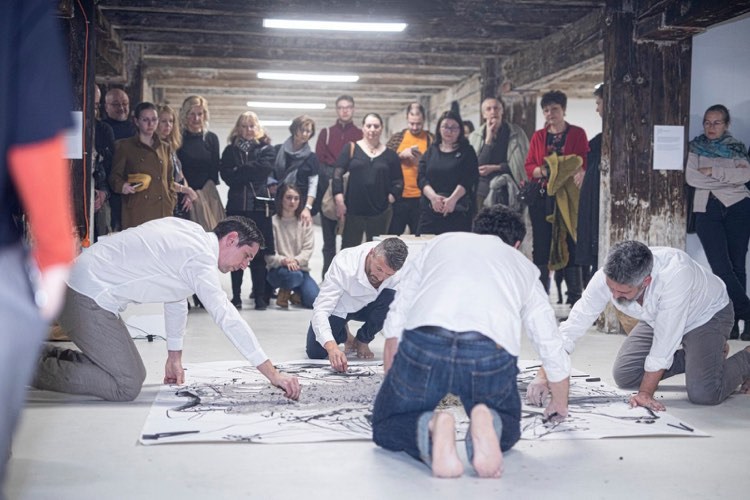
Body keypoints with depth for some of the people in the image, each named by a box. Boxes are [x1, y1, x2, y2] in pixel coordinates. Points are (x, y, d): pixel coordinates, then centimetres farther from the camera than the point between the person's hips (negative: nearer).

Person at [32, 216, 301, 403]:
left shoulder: (190, 232, 11)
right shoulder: (199, 258, -18)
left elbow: (176, 297, 21)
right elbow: (228, 319, -25)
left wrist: (174, 355, 24)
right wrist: (273, 374, -23)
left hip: (84, 288, 10)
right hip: (88, 298, -10)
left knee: (133, 374, 13)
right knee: (127, 386, -13)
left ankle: (46, 355, 20)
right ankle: (34, 368, -6)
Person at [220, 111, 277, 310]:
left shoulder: (266, 149, 10)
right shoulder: (231, 150, 12)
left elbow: (264, 169, -8)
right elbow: (227, 175, -2)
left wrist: (240, 171, -5)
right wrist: (250, 173, -12)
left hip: (260, 205, -1)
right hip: (237, 205, 1)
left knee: (259, 252, -2)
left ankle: (260, 295, 5)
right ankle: (236, 295, 8)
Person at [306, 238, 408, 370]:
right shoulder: (344, 264, -38)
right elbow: (321, 309, -41)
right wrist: (332, 347, -57)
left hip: (367, 306, 2)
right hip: (338, 308, -2)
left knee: (393, 298, -30)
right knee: (315, 353, -18)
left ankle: (363, 340, -3)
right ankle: (343, 333, 18)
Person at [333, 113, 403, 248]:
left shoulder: (390, 154, 7)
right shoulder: (351, 149, 3)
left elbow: (398, 181, 12)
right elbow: (337, 174, -1)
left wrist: (391, 196, -4)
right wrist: (339, 201, -9)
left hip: (380, 212, 2)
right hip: (353, 210, -1)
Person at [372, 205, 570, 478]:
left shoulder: (439, 243, 33)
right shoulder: (524, 266, 35)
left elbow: (394, 324, 28)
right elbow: (554, 353, 39)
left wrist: (393, 389, 39)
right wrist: (560, 404, 58)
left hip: (425, 341, 0)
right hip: (490, 353, 1)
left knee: (385, 427, 22)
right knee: (509, 428, 29)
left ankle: (432, 427, -12)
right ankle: (488, 425, -8)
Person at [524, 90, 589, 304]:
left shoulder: (577, 134, 7)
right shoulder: (538, 136, 14)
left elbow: (585, 164, 0)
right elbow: (529, 166, 8)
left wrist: (579, 173, -22)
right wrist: (543, 171, -12)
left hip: (569, 196, -2)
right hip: (542, 196, 2)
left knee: (570, 243, -4)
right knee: (541, 244, 1)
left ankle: (574, 295, 3)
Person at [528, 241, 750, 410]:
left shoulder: (675, 273, -44)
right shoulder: (605, 277, -29)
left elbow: (665, 341, -36)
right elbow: (571, 328, -25)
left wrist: (645, 393, -28)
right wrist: (543, 375, -34)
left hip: (707, 313, -5)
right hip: (658, 319, 6)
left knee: (702, 393, -21)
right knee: (623, 376, -3)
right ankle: (692, 358, 18)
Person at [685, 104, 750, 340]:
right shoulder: (696, 148, 12)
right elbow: (691, 177, -5)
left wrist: (713, 171, -10)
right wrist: (729, 175, -5)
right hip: (707, 209, 0)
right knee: (721, 267, -12)